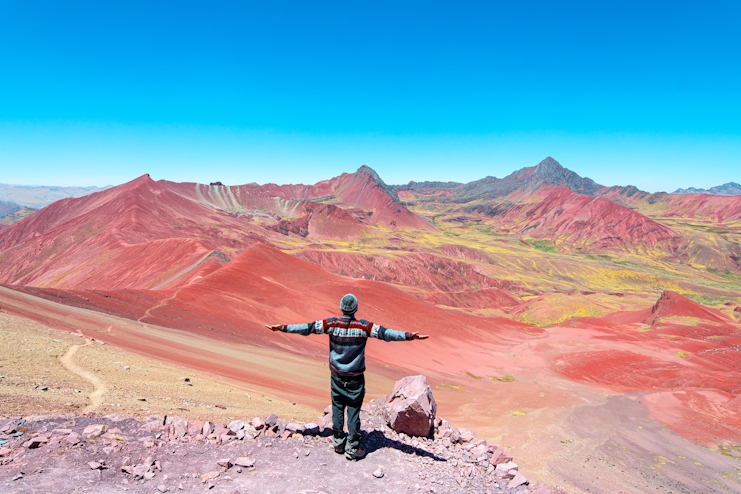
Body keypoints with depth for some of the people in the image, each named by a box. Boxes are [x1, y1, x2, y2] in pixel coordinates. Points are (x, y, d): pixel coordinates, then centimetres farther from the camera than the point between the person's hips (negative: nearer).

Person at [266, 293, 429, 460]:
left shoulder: (331, 324, -9)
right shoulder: (364, 326, -14)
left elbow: (307, 328, -8)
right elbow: (385, 333, -19)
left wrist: (282, 327, -2)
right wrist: (409, 336, -21)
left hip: (337, 376, 2)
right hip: (355, 378, -2)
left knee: (337, 408, 15)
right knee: (353, 411, 6)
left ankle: (339, 442, 27)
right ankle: (352, 448, 14)